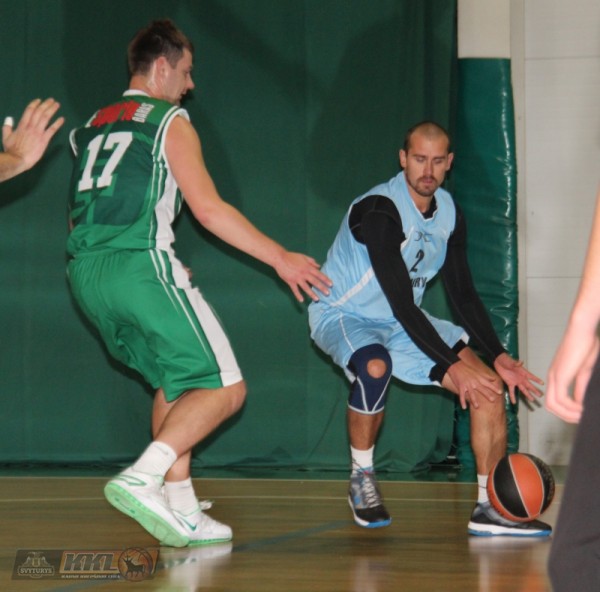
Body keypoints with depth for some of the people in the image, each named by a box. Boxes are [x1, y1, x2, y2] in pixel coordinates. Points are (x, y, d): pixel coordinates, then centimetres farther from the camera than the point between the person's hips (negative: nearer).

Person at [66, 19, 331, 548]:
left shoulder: (92, 127, 24)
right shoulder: (170, 122, 2)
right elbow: (209, 210, -7)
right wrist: (281, 259, -1)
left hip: (86, 274, 8)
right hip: (140, 264, -8)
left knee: (177, 382, 21)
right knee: (224, 388, -3)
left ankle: (182, 512, 13)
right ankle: (142, 479, -21)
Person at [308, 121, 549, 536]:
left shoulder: (450, 214, -3)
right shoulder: (379, 212, -27)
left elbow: (463, 294, 3)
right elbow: (401, 302, -30)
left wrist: (499, 357, -8)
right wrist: (453, 364, -32)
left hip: (403, 322, 7)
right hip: (341, 315, -7)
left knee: (489, 385, -7)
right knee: (375, 367, -41)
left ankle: (492, 508, -2)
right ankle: (362, 479, -16)